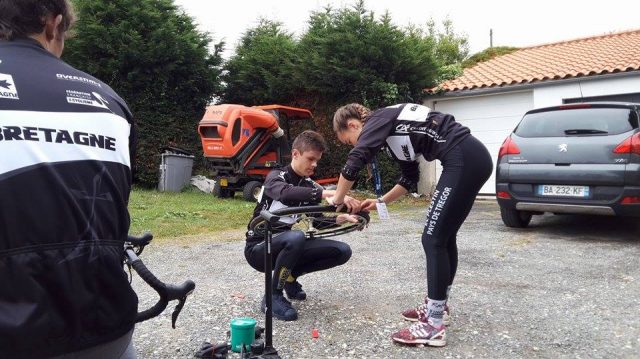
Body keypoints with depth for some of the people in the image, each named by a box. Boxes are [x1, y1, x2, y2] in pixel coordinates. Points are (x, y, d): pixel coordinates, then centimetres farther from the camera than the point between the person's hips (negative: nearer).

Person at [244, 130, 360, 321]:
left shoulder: (309, 186, 4)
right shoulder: (275, 177, -16)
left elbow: (317, 222, 5)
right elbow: (285, 193, -41)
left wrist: (341, 218, -15)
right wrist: (329, 193, -49)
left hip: (283, 245, 7)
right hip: (258, 247, -6)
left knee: (343, 251, -6)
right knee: (296, 237, -40)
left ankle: (289, 276, 9)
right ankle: (273, 296, -18)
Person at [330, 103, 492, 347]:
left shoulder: (376, 122, -3)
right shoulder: (391, 126, 22)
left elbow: (353, 163, -17)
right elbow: (410, 178, 26)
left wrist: (338, 199, -2)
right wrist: (381, 202, 25)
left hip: (464, 160, -10)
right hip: (473, 158, 10)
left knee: (433, 240, -7)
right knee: (444, 237, 17)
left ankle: (434, 327, -2)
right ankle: (437, 305, 31)